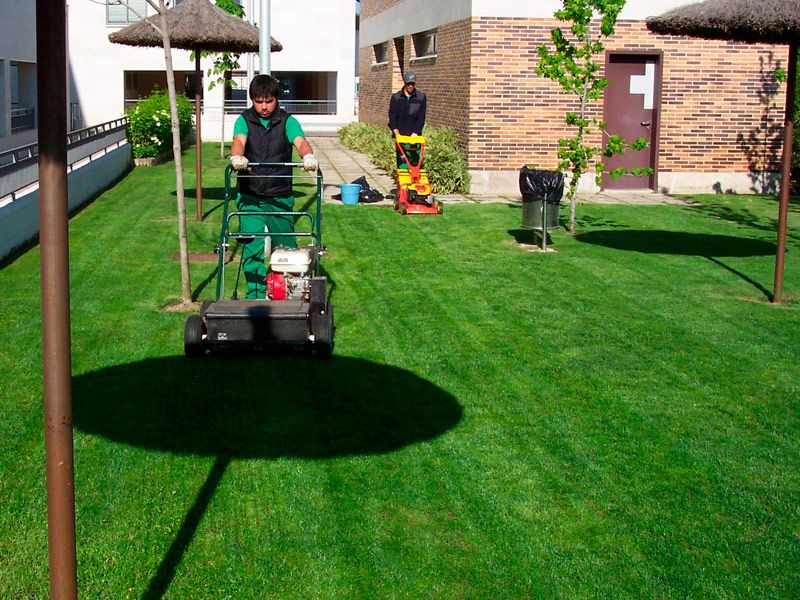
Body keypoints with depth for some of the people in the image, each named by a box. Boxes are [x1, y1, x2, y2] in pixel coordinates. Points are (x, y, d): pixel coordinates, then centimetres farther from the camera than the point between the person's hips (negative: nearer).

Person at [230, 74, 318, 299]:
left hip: (280, 196, 1)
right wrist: (237, 157, -44)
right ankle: (256, 298, 1)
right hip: (250, 197, 0)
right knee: (252, 249, -6)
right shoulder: (244, 120, 1)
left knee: (286, 246, 7)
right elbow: (239, 140, -19)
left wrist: (308, 156, -42)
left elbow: (300, 140, -18)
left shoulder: (287, 121, 0)